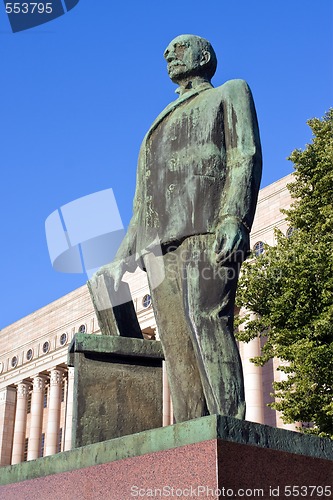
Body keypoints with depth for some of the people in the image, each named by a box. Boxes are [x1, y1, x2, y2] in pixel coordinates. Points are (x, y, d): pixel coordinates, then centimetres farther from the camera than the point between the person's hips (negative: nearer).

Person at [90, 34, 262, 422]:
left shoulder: (229, 93, 21)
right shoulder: (163, 124, 37)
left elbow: (246, 156, 1)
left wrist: (234, 218, -17)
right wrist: (123, 259, 20)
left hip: (204, 228, -6)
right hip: (159, 242, 6)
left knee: (206, 320, -24)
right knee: (176, 344, -7)